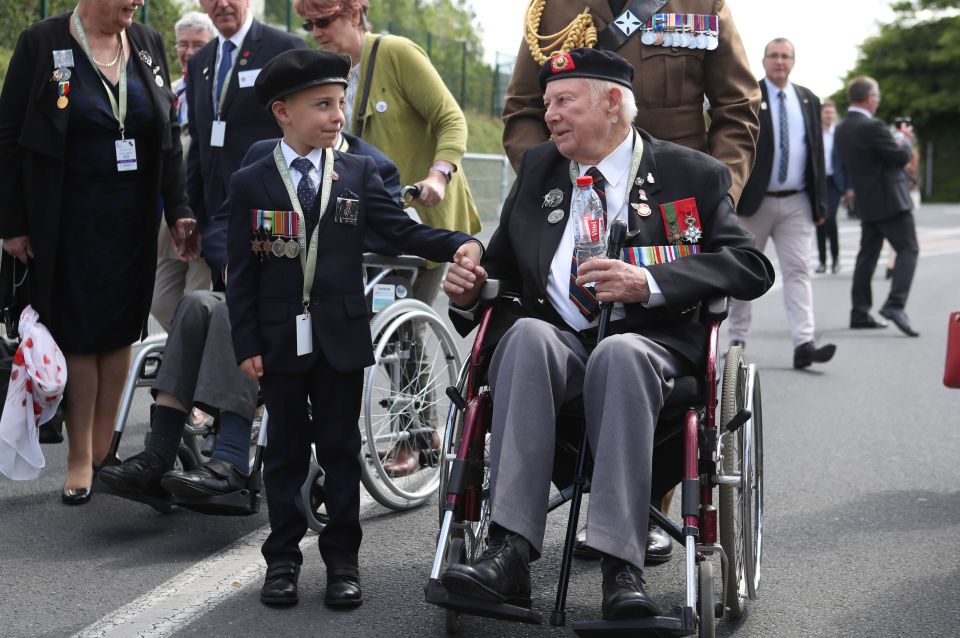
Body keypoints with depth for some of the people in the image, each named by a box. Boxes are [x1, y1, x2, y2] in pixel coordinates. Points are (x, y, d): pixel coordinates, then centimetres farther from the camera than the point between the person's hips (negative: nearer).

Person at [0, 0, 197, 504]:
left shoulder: (148, 44, 6)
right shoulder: (43, 43, -6)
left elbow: (169, 135, 8)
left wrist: (178, 211, 1)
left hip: (133, 217, 4)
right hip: (69, 218, -4)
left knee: (119, 331, 8)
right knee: (80, 333, 1)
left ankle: (103, 449, 20)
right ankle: (80, 457, 12)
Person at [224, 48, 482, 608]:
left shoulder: (358, 174, 4)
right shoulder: (251, 184, 1)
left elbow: (403, 229, -2)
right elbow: (242, 273, 0)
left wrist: (459, 244, -20)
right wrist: (247, 345, -5)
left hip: (341, 336, 1)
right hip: (280, 340, 0)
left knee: (341, 450, 8)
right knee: (285, 452, 9)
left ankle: (342, 558, 18)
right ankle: (283, 558, 20)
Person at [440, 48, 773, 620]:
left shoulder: (693, 174, 9)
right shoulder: (538, 170, 21)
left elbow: (753, 268, -2)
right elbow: (503, 266, 29)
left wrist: (649, 284, -15)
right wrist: (469, 290, 4)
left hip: (648, 341, -3)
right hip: (557, 341, 3)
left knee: (620, 354, -38)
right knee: (527, 335, -33)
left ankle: (622, 571, -43)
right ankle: (510, 554, -41)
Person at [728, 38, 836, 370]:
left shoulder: (808, 100, 12)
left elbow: (817, 153, 13)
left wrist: (820, 202, 8)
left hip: (796, 203, 3)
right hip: (754, 202, -3)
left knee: (797, 271, -5)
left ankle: (803, 344, -11)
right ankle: (737, 341, 16)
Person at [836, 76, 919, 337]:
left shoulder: (842, 129, 8)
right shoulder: (872, 127, -19)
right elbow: (901, 157, -14)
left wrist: (898, 139, 15)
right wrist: (906, 139, 5)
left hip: (865, 201, 9)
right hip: (889, 200, -8)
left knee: (867, 254, 12)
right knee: (908, 249, -5)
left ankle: (860, 312, 13)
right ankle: (895, 304, -19)